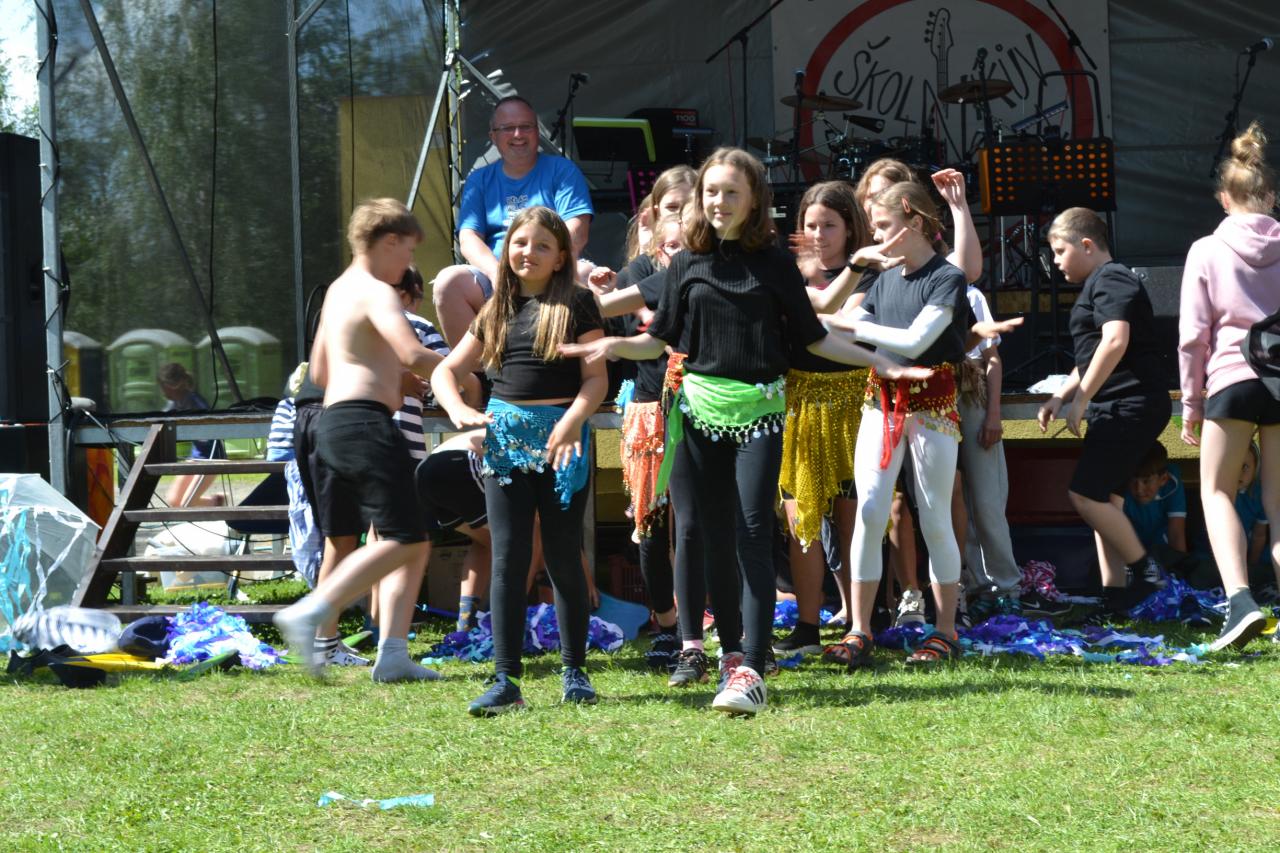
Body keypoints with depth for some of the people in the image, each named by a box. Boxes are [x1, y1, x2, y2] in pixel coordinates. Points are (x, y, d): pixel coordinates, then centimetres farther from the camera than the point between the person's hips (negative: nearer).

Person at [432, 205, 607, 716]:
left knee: (563, 558, 3)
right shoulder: (497, 311, 13)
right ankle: (506, 679, -1)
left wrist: (572, 421, -21)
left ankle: (575, 671, 15)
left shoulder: (576, 303, 1)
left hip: (561, 438, -3)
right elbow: (446, 371, 16)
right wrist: (459, 412, -4)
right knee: (508, 560, -1)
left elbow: (596, 377, -5)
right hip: (504, 438, 3)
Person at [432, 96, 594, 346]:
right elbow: (468, 239, 6)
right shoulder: (479, 180, 19)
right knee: (448, 282, -28)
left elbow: (576, 234, -1)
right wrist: (496, 272, -16)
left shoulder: (561, 170, 11)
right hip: (492, 277, 2)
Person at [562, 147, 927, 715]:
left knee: (753, 533, -11)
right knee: (713, 535, 6)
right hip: (701, 406, 2)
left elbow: (812, 337, 8)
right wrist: (613, 345, -5)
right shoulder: (688, 263, 8)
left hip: (760, 409, -2)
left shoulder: (774, 264, 3)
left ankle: (752, 670, -15)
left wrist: (877, 361, 1)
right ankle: (731, 650, 20)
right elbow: (663, 339, 12)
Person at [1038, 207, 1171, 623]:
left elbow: (1115, 341, -25)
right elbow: (1091, 358, 30)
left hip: (1129, 406, -11)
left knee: (1086, 494, -12)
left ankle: (1144, 568, -3)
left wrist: (1081, 397, -21)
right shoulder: (1099, 285, 23)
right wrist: (1059, 397, 20)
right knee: (1104, 499, 8)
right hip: (1117, 409, 11)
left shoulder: (1110, 280, -11)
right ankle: (1115, 595, 9)